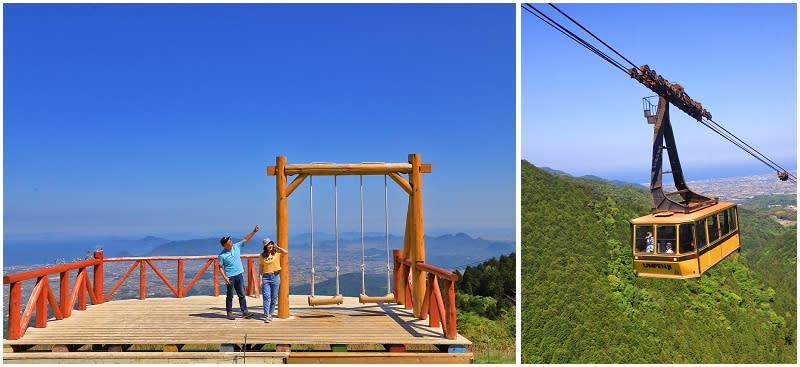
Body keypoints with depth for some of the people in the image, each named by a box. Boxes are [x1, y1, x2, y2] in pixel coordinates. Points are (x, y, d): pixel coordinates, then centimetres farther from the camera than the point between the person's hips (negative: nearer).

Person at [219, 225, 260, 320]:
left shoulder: (236, 246, 0)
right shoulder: (222, 255, -12)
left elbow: (246, 239, 1)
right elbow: (220, 267, -7)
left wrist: (254, 231, -7)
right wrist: (224, 277, -17)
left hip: (239, 275, 4)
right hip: (230, 277, -4)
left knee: (242, 294, 6)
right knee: (229, 296, 7)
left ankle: (244, 311, 9)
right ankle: (229, 312, 17)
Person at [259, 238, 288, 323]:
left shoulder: (277, 252, 1)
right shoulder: (262, 256, 4)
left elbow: (286, 252, -18)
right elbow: (260, 269, 6)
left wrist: (277, 247, -13)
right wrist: (261, 280, 0)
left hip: (275, 276, 0)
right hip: (266, 277, 0)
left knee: (274, 297, 6)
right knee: (266, 297, -8)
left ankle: (270, 314, 20)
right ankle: (266, 316, -7)